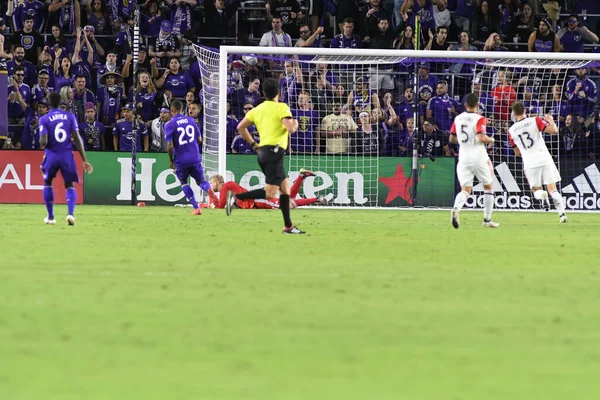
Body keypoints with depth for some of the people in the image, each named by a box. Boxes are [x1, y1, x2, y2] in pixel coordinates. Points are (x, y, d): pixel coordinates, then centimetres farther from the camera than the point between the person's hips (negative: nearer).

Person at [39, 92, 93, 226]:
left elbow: (43, 142, -12)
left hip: (51, 155, -1)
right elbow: (77, 139, -3)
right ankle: (70, 213, -16)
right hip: (67, 155, 1)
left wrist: (42, 144, 14)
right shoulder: (70, 117, 1)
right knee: (69, 185, 10)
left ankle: (50, 217, 19)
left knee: (47, 182, 22)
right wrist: (84, 160, -1)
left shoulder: (44, 119, -4)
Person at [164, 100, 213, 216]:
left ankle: (196, 208, 7)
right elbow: (199, 139, 10)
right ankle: (209, 189, -25)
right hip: (195, 157, 3)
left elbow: (170, 146, -13)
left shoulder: (169, 125, -7)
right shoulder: (191, 120, 5)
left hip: (180, 159, -3)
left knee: (183, 182, 18)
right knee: (201, 181, 13)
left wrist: (171, 160, 2)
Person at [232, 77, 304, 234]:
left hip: (263, 151, 8)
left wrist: (254, 144, 20)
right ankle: (235, 197, -26)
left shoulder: (257, 109, 13)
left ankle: (288, 226, 13)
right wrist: (295, 124, 6)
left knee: (285, 188, 14)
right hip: (274, 151, -8)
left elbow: (241, 127, 14)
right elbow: (290, 129, -18)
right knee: (270, 193, -14)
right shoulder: (281, 108, -7)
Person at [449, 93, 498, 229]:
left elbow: (452, 139, 13)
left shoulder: (458, 119, 6)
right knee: (488, 187, 15)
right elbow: (482, 138, -22)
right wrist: (491, 140, -2)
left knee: (465, 190, 3)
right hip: (479, 156, -4)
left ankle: (456, 209, -29)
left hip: (463, 157, 4)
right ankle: (487, 219, 15)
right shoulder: (479, 119, -10)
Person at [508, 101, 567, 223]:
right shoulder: (535, 121, -3)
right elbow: (554, 131, -9)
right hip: (544, 158, -1)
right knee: (552, 189, 6)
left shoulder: (511, 131, 5)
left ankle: (541, 195, -20)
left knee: (535, 189, 16)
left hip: (529, 163, 1)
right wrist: (550, 120, 10)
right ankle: (562, 213, -9)